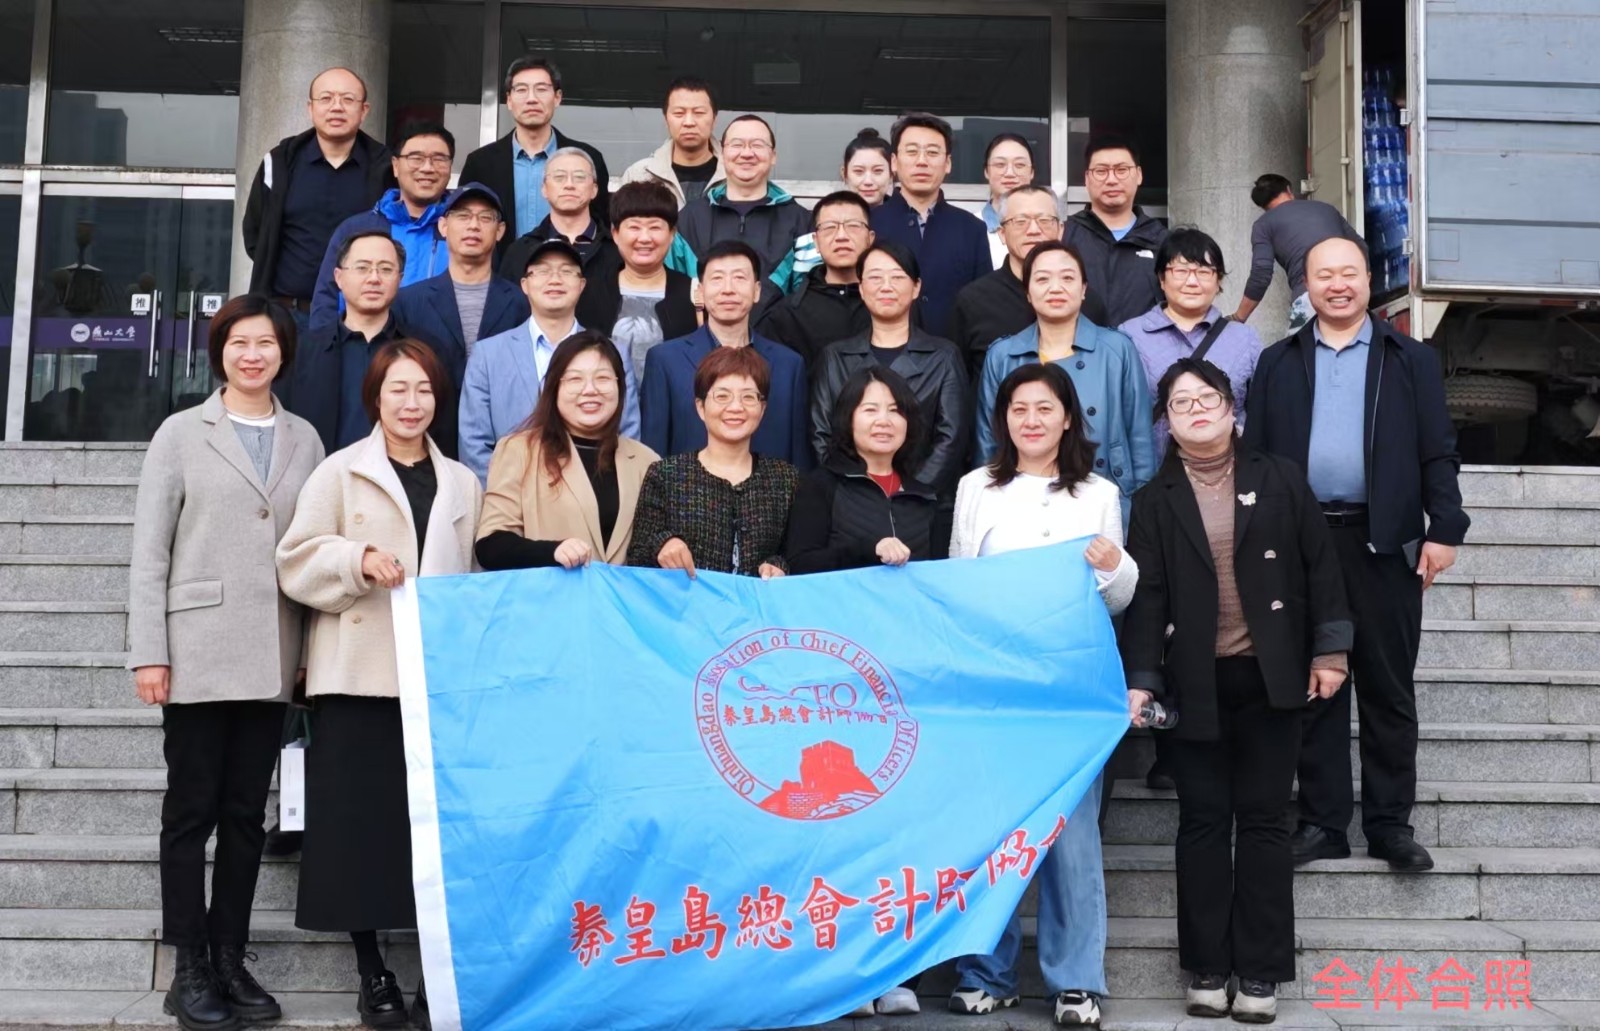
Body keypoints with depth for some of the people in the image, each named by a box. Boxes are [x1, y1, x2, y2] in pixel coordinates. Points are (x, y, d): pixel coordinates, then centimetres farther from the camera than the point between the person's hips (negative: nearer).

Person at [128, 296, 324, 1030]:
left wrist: (313, 650, 3)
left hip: (271, 657, 3)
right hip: (199, 651, -3)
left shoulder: (304, 440, 10)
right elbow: (149, 550, 0)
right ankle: (189, 966, 10)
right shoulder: (182, 433, 4)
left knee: (248, 812, 8)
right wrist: (148, 651, -7)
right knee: (192, 809, 3)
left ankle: (230, 960, 17)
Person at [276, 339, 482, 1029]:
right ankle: (371, 973, 12)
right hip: (359, 675, -2)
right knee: (360, 818, 0)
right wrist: (360, 560, -17)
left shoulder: (462, 483, 16)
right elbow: (296, 561, -1)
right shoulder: (340, 472, 5)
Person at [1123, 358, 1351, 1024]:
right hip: (1195, 686, 0)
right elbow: (1146, 594, 0)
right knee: (1203, 822, 5)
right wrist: (1140, 679, -8)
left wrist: (1329, 650, -1)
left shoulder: (1279, 480, 4)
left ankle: (1260, 971, 10)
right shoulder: (1156, 499, 5)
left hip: (1269, 679, 0)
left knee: (1263, 820, 4)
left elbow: (1320, 565, 5)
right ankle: (1207, 968, 13)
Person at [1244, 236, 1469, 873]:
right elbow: (1255, 455, 7)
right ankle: (1322, 822, 12)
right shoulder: (1277, 364, 12)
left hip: (1384, 543, -1)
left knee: (1388, 688, 4)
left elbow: (1438, 454, 4)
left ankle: (1390, 824, 13)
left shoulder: (1411, 360, 9)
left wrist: (1444, 530, -6)